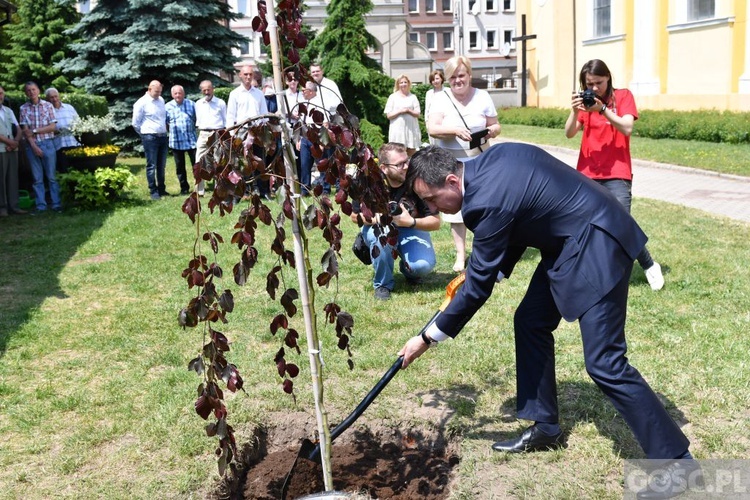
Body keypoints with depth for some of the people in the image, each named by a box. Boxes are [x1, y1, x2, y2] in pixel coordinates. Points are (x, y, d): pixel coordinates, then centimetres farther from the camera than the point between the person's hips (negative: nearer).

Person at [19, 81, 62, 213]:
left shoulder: (48, 105, 1)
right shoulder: (24, 108, 3)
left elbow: (53, 127, -3)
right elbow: (25, 130, -1)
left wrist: (34, 131, -9)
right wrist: (34, 146, -11)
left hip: (47, 144, -1)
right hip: (32, 145, 1)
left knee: (52, 176, 1)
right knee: (37, 178, 5)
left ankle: (57, 204, 4)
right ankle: (41, 206, 9)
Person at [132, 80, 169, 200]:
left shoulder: (161, 100, 11)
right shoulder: (141, 103, -8)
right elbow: (136, 123, -2)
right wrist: (145, 134, 6)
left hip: (163, 136, 6)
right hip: (150, 137, -6)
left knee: (161, 165, 11)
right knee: (151, 166, -2)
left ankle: (161, 189, 20)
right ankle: (153, 191, 3)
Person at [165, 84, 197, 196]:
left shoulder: (191, 104, 4)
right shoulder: (167, 107, 2)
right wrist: (171, 131, 2)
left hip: (191, 140, 0)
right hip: (176, 142, 0)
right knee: (180, 167, 7)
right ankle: (184, 188, 18)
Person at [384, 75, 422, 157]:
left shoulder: (413, 97, 12)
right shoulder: (393, 97, 8)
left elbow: (418, 114, 6)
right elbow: (389, 115, 2)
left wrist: (408, 111, -11)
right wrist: (400, 111, -11)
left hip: (411, 129, 2)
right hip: (398, 129, -2)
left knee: (411, 152, 1)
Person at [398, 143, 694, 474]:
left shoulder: (487, 202, -24)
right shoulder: (491, 159, 2)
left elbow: (479, 286, -15)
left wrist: (428, 338, -6)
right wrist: (497, 269, 11)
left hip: (596, 246, -10)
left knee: (604, 364, -10)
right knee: (530, 322, 14)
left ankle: (675, 458, 1)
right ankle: (545, 428, 26)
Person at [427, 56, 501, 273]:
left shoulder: (482, 97, 2)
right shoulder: (440, 98, -3)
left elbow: (496, 126, 8)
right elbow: (432, 129, -14)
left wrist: (492, 130, -17)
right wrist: (455, 129, -30)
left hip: (479, 162, 0)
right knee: (456, 208, 5)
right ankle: (460, 256, 15)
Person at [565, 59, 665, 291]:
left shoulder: (623, 95, 0)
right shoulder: (586, 100, 9)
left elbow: (627, 128, -14)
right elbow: (569, 133, -1)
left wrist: (602, 109, -22)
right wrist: (575, 111, -18)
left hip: (616, 174, -4)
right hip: (587, 173, 4)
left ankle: (649, 266, 8)